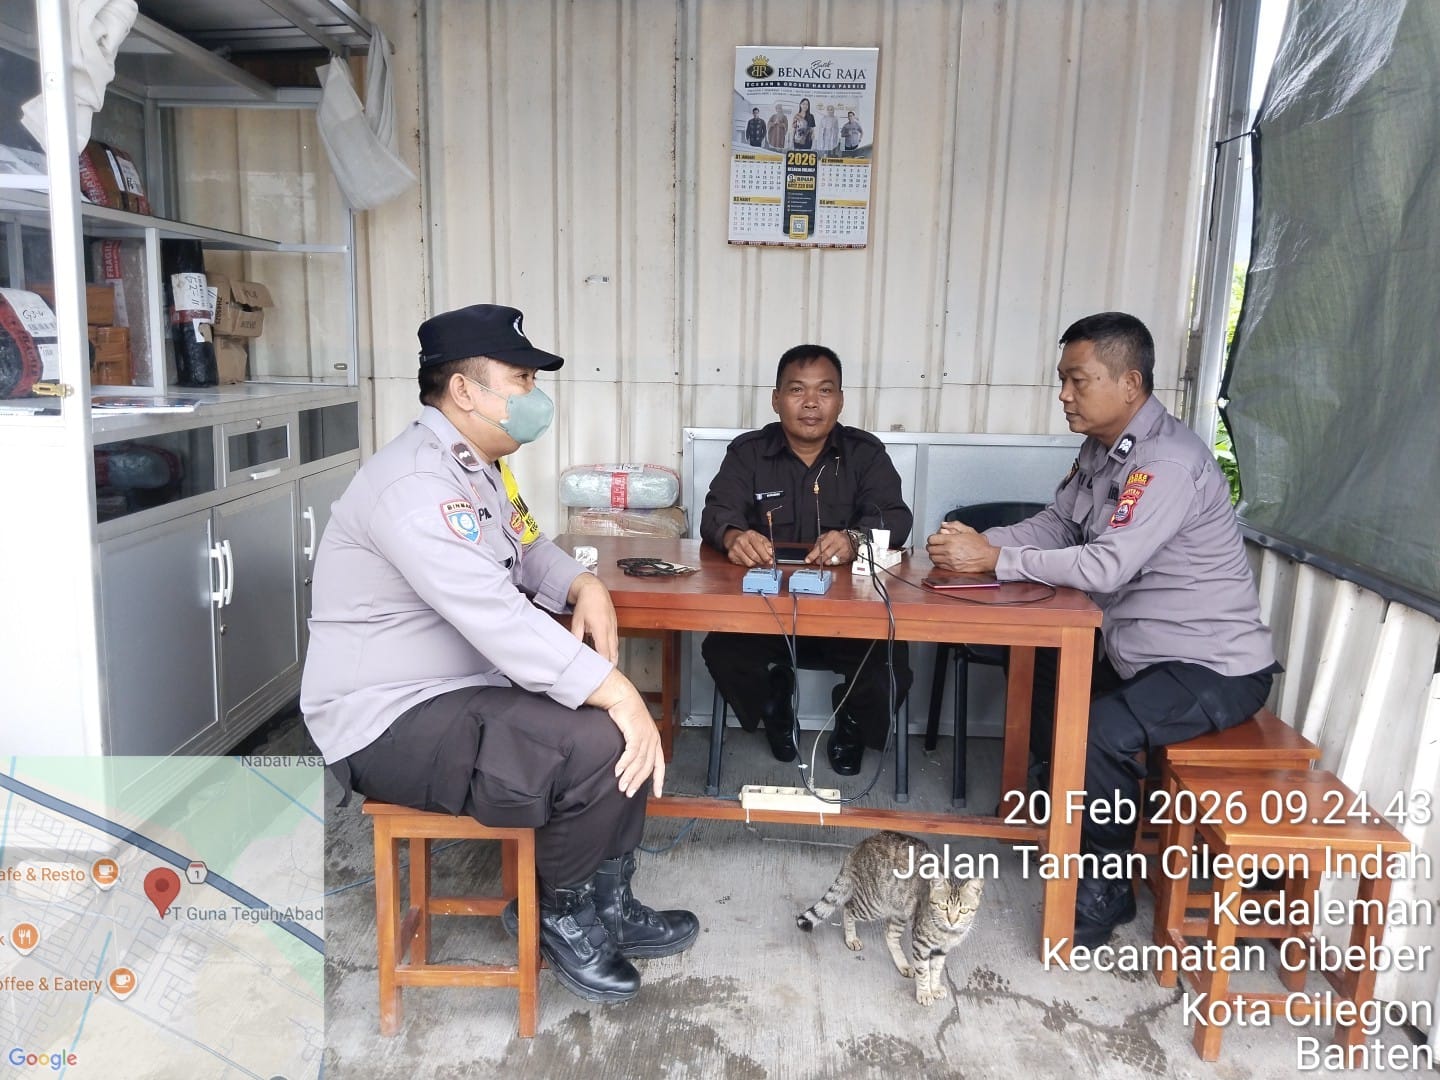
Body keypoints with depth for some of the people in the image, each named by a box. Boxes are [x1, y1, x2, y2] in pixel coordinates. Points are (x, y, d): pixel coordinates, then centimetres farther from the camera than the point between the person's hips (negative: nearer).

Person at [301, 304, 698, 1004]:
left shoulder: (477, 467, 9)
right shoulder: (416, 484, -24)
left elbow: (527, 549, 21)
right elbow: (498, 620, -33)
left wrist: (584, 586, -2)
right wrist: (615, 693, -32)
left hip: (463, 690, 11)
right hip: (391, 724, -11)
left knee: (625, 719, 6)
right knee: (599, 744, -23)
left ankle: (608, 904, 16)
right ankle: (562, 914, 3)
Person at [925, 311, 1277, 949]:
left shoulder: (1169, 462, -25)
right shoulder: (1101, 450, 6)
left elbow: (1107, 566, -32)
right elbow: (1055, 525, 6)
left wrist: (993, 559, -28)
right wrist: (976, 543, -12)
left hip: (1216, 665, -10)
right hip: (1145, 652, 10)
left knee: (1101, 732, -27)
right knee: (1042, 690, 14)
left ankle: (1105, 888, -5)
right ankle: (1083, 817, 31)